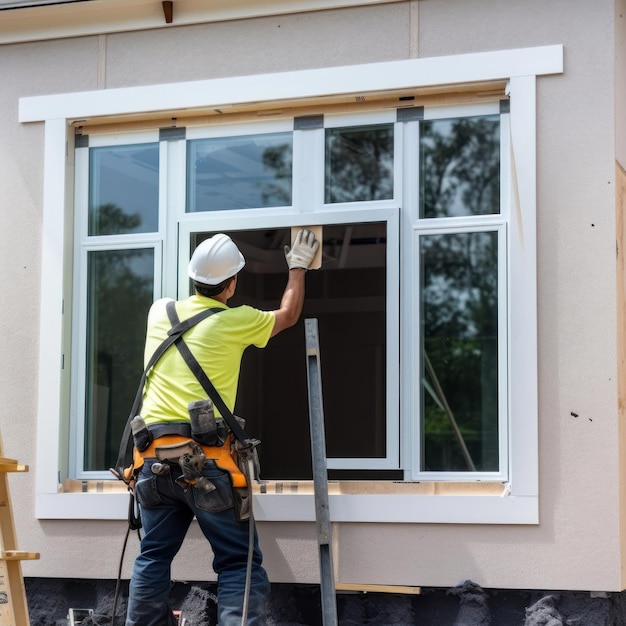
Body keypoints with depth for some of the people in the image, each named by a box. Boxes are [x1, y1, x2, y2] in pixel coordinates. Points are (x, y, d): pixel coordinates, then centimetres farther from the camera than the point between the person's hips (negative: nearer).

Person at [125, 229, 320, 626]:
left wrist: (208, 267, 52)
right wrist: (298, 268, 36)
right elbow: (288, 316, 21)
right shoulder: (236, 321, 2)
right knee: (239, 563, -2)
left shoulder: (161, 312, 13)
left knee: (154, 558, 11)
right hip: (205, 457, -5)